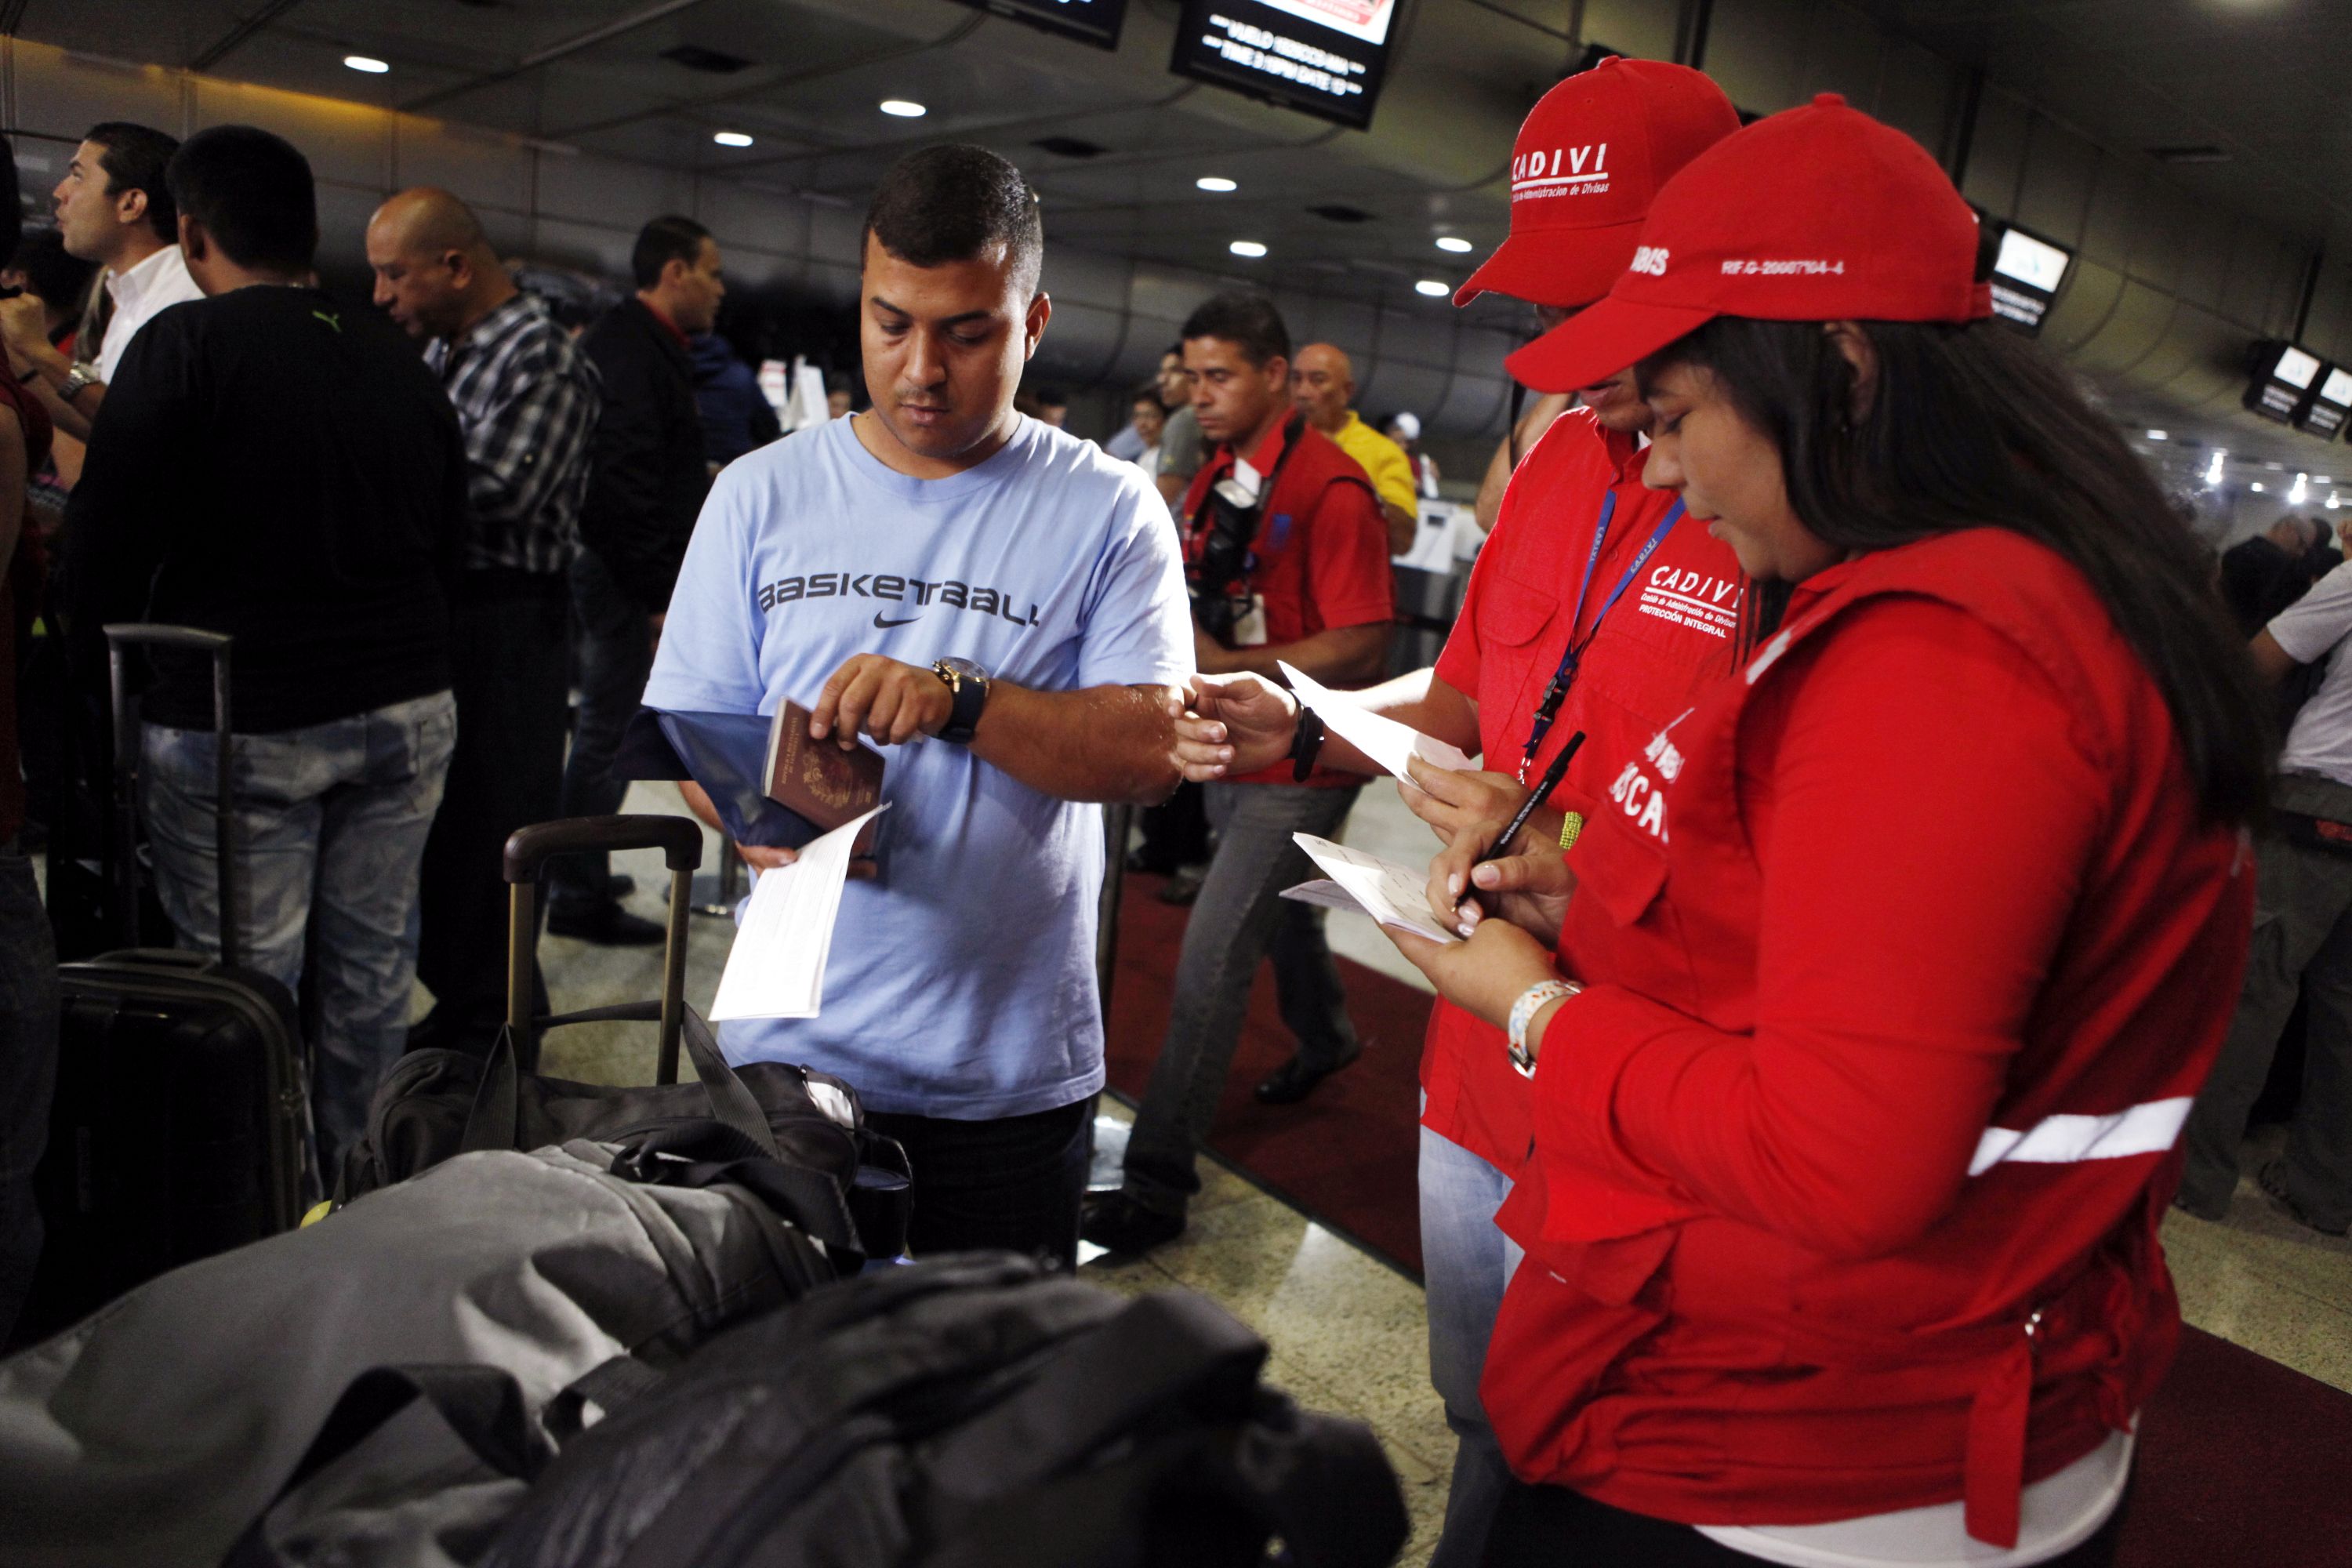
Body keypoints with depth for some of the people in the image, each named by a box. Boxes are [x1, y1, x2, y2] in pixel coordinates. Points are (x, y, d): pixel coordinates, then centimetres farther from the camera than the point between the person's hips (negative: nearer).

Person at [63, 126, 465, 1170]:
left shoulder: (185, 345, -8)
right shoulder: (398, 362, 9)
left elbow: (104, 543, -11)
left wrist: (112, 675, 6)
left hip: (238, 726, -5)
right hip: (406, 710, 6)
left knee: (244, 988, 4)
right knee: (372, 970, 14)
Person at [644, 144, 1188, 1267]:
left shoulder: (1107, 511, -2)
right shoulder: (762, 493, 5)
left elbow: (1153, 746, -12)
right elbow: (691, 726, 5)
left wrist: (961, 698, -25)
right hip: (787, 1050, 2)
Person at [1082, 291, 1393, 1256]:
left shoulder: (1330, 489, -19)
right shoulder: (1218, 475, 8)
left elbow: (1361, 648, -22)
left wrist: (1226, 666, -26)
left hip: (1301, 763, -9)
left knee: (1211, 955, -11)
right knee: (1278, 912, 26)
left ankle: (1158, 1181, -4)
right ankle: (1325, 1039, 53)